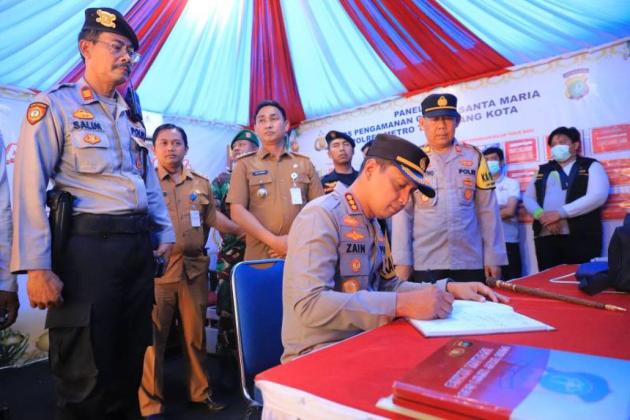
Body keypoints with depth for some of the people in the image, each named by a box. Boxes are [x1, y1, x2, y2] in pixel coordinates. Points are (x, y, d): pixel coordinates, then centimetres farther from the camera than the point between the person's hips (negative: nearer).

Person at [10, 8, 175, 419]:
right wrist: (37, 267, -16)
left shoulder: (131, 114, 17)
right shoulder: (55, 105, -3)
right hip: (87, 245, -6)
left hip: (138, 244, 6)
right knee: (84, 373, 4)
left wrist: (165, 233, 12)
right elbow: (30, 187, -10)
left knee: (130, 359, 17)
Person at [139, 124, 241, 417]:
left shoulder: (201, 184, 12)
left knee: (195, 335, 13)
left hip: (194, 269, 3)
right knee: (152, 337, 3)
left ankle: (200, 392, 30)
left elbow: (214, 218, 17)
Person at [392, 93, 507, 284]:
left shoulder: (474, 156, 5)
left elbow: (488, 210, 6)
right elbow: (402, 213, 0)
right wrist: (402, 260, -5)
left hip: (471, 263, 2)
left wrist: (493, 257, 4)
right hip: (424, 264, -1)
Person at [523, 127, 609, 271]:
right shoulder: (543, 170, 19)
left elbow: (598, 196, -8)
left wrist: (560, 213, -14)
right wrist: (542, 215, -7)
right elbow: (528, 198, 13)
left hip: (580, 236, -3)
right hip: (545, 237, 3)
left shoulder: (591, 166, 8)